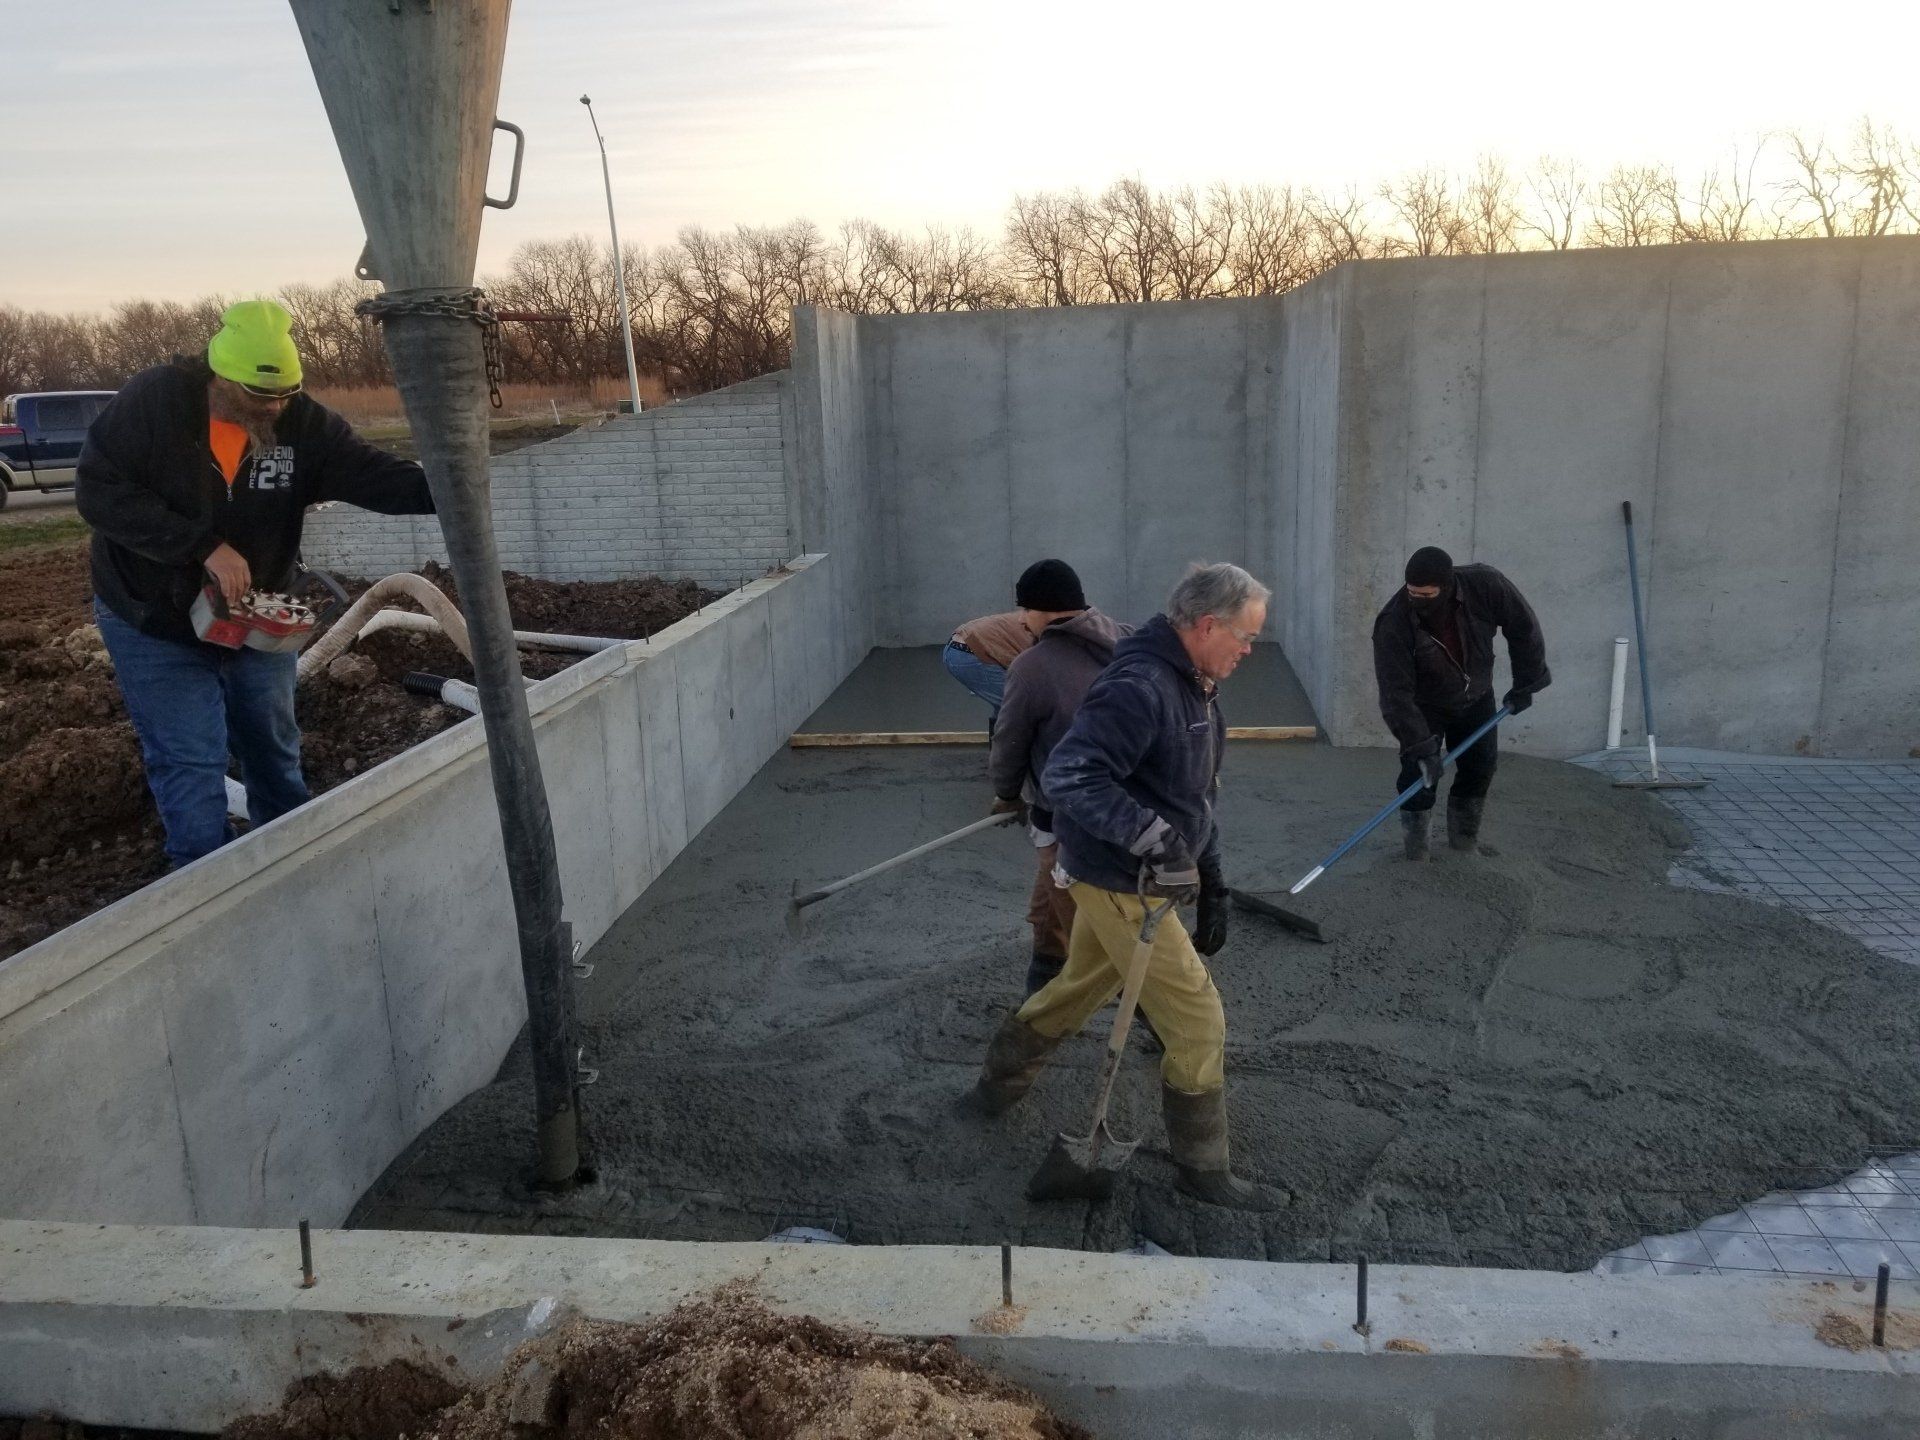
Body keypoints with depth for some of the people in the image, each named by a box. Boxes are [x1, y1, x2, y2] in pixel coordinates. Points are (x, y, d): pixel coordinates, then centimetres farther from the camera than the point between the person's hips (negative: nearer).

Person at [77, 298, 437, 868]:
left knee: (275, 750, 16)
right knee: (190, 765, -5)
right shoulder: (153, 400, -21)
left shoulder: (302, 421, -13)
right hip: (155, 624, -3)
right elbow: (98, 490, -21)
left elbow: (373, 474, -21)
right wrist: (205, 546, -29)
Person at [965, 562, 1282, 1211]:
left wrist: (1213, 885, 16)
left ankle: (996, 1088, 46)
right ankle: (1204, 1169, 17)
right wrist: (1152, 835, -37)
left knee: (1077, 989, 26)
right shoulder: (1138, 688, -26)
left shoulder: (1192, 687, 8)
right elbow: (1067, 777, -34)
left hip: (1132, 878, 10)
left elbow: (1195, 797, 17)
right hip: (1121, 886, -10)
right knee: (1197, 1022, -1)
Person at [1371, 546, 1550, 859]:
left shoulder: (1485, 585, -30)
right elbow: (1396, 694, -34)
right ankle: (1416, 838, 9)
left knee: (1481, 765, 4)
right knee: (1419, 768, -13)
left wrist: (1526, 682, -8)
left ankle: (1463, 834, 24)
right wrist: (1421, 746, -38)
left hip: (1476, 698, 3)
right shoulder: (1393, 623, -36)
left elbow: (1523, 628, -12)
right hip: (1425, 706, -3)